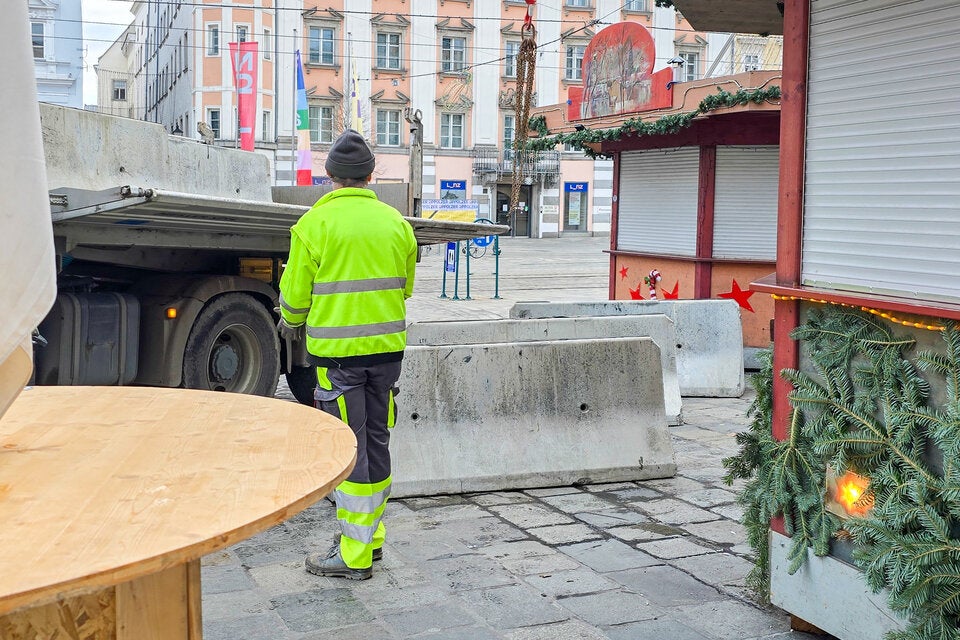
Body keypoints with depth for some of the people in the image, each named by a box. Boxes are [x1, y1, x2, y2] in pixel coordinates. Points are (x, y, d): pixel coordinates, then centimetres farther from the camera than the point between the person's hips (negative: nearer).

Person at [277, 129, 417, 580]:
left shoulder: (315, 224, -10)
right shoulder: (396, 222, 5)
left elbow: (295, 294, -5)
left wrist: (290, 324, 16)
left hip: (338, 352, -5)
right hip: (387, 347, 5)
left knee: (349, 448, 0)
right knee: (376, 441, 16)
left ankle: (355, 553, 6)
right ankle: (371, 534, 29)